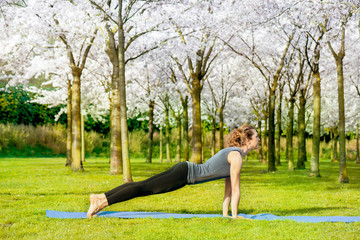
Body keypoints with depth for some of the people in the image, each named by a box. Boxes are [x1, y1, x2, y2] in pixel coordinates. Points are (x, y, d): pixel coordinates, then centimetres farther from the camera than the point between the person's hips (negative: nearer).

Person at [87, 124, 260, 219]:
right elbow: (235, 189, -13)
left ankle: (100, 197, 4)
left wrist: (225, 214, 22)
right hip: (185, 174, -8)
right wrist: (235, 216, -8)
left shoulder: (232, 152, 17)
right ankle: (101, 202, -16)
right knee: (144, 189, -12)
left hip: (184, 169, 8)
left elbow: (228, 187, 22)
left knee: (143, 186, 5)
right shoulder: (237, 155, -12)